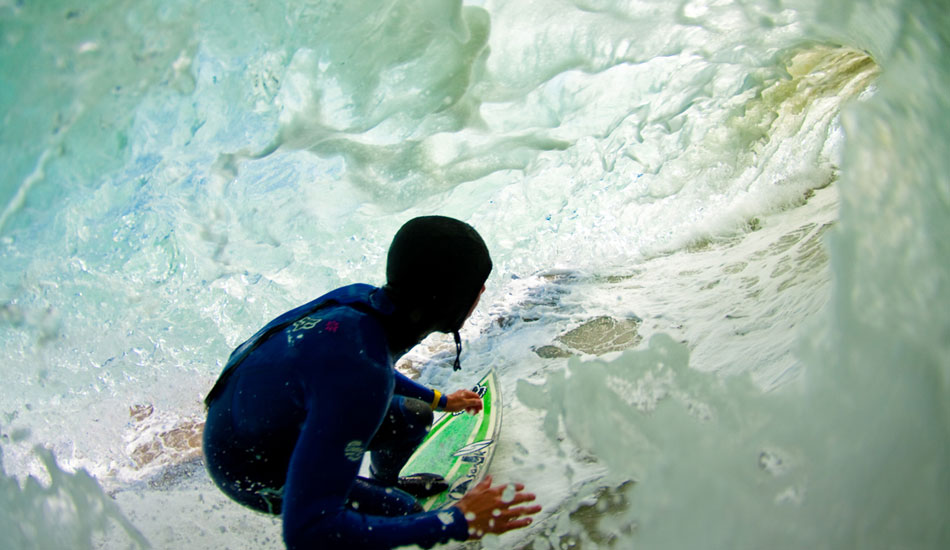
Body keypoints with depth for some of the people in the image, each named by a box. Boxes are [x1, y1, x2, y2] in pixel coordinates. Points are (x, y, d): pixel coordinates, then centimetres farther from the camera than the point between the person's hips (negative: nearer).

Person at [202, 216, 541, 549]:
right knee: (400, 507, -2)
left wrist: (438, 401, 24)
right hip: (254, 468, -7)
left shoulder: (365, 298, -15)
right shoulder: (360, 378, -41)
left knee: (415, 416, 13)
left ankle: (385, 482, 43)